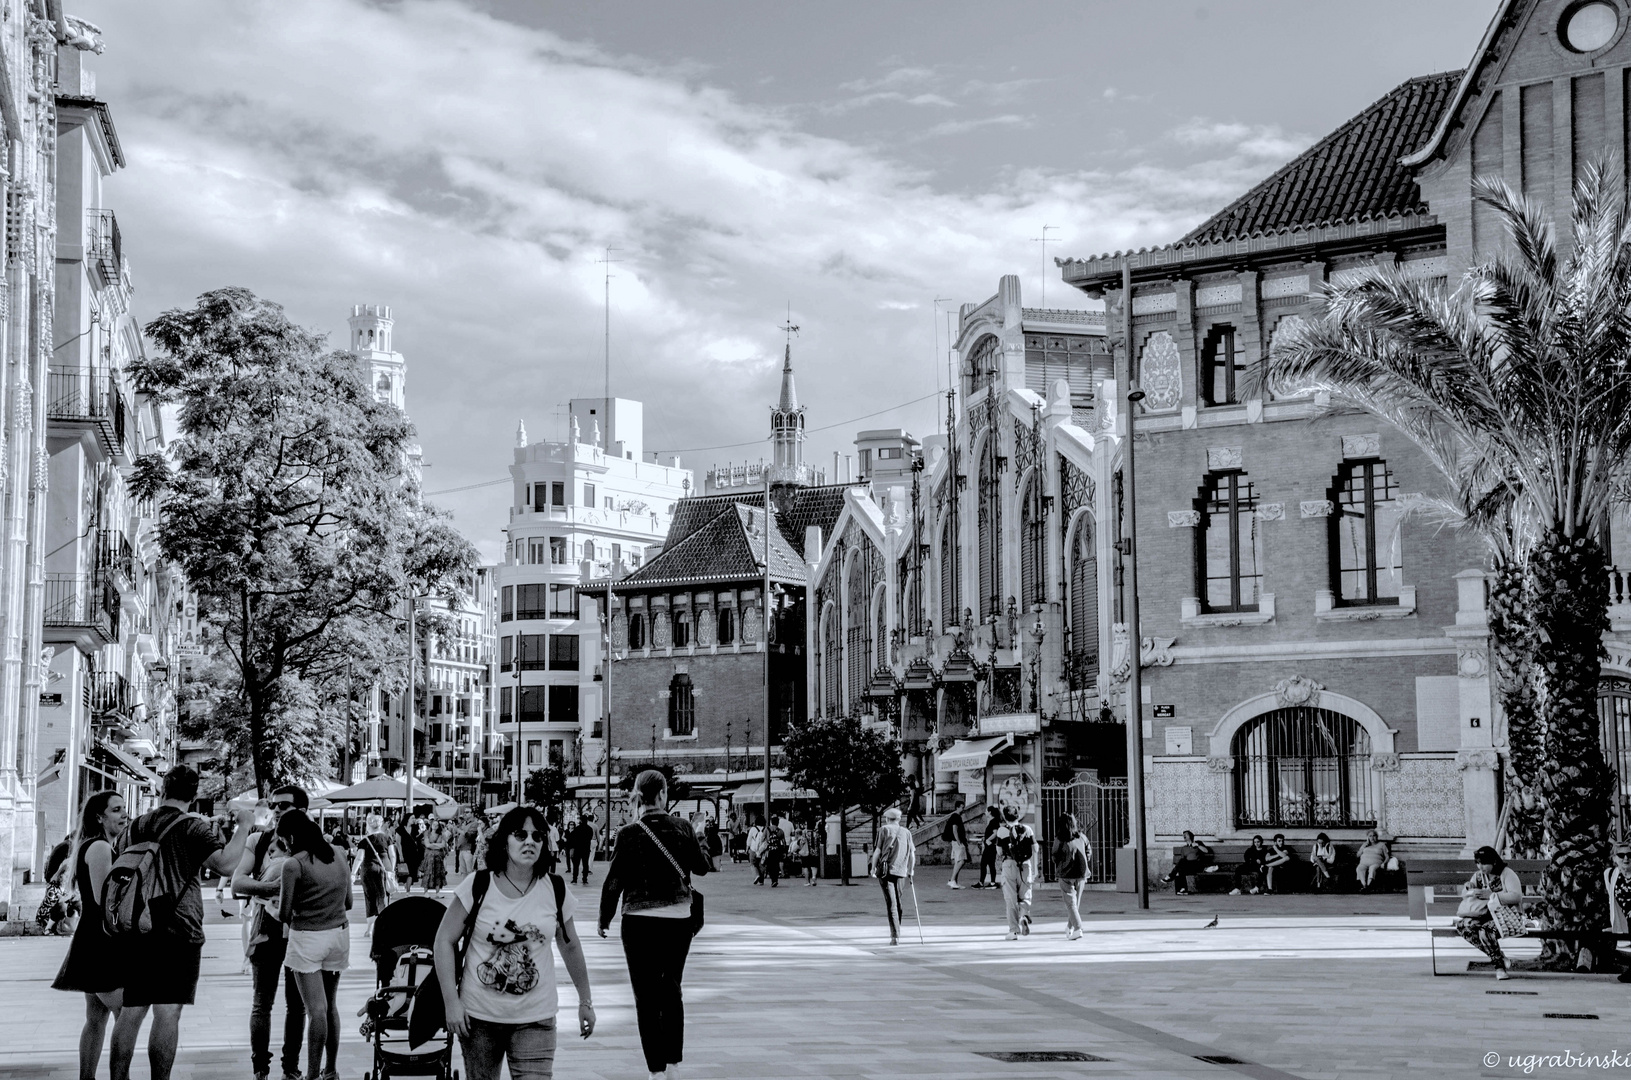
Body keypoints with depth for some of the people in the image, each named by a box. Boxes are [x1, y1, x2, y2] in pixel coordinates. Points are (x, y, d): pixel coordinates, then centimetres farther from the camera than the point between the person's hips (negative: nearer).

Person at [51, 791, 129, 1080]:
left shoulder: (95, 847, 18)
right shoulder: (99, 848, -14)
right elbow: (103, 897, -20)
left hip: (94, 940, 11)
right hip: (101, 940, -11)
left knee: (97, 1017, 12)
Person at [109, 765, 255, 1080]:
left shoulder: (139, 825, 9)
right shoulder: (192, 827, -8)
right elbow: (225, 863, -21)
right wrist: (243, 826, -10)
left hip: (137, 931, 5)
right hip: (179, 932, -5)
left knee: (130, 1010, 9)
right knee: (168, 1013, -3)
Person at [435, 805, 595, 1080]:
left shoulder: (556, 890, -2)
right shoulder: (478, 886, -8)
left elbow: (570, 947, 11)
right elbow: (445, 940, -4)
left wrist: (586, 1001, 16)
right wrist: (451, 1002, -9)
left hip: (535, 1018, 1)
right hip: (479, 1015, 0)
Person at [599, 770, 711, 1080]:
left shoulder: (629, 834, -10)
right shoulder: (682, 828, -4)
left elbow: (614, 880, -7)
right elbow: (702, 867, 9)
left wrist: (604, 918, 6)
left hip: (640, 920, -2)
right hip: (679, 919, 3)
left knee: (646, 996, 6)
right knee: (671, 989, 19)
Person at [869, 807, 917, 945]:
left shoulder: (884, 830, 1)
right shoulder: (906, 832, 11)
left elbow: (878, 851, -5)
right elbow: (912, 854, 11)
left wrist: (873, 868, 5)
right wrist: (910, 872, 21)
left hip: (885, 870, -4)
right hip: (900, 871, 4)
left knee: (891, 903, -6)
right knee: (897, 901, 20)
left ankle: (895, 936, -13)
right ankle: (895, 932, 28)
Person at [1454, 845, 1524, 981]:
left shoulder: (1507, 874, -2)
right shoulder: (1479, 876, 16)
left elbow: (1517, 897, -15)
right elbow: (1463, 895, 18)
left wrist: (1491, 894, -19)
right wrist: (1468, 890, -7)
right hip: (1484, 915, 6)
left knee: (1485, 931, -38)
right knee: (1462, 925, -27)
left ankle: (1500, 965, -12)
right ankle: (1500, 958, -17)